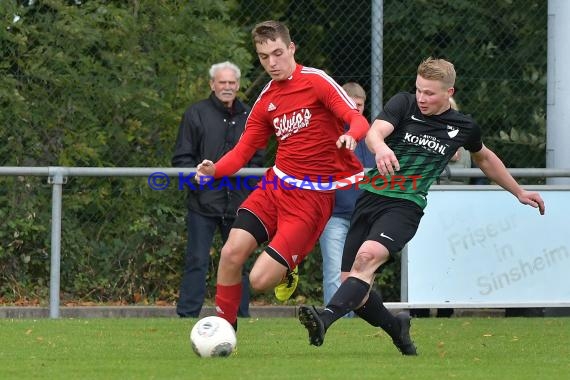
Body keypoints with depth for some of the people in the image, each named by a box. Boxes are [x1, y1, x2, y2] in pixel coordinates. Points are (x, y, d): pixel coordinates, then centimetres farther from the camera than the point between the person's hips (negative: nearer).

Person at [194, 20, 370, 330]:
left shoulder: (316, 81, -6)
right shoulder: (265, 100, 12)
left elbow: (358, 121, -12)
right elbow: (243, 150, 11)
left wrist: (350, 136, -37)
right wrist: (214, 170, -10)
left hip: (313, 197, -5)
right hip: (275, 185, 5)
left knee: (261, 280, -14)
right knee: (231, 253, -14)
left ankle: (287, 272, 24)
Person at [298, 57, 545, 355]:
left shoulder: (463, 127, 7)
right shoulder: (404, 104, 1)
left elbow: (484, 158, 29)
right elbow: (374, 132, -18)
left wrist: (519, 192, 37)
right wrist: (380, 147, -43)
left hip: (406, 206, -2)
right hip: (370, 196, 2)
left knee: (368, 256, -32)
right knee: (352, 288, -1)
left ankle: (325, 319, -48)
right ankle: (395, 327, 28)